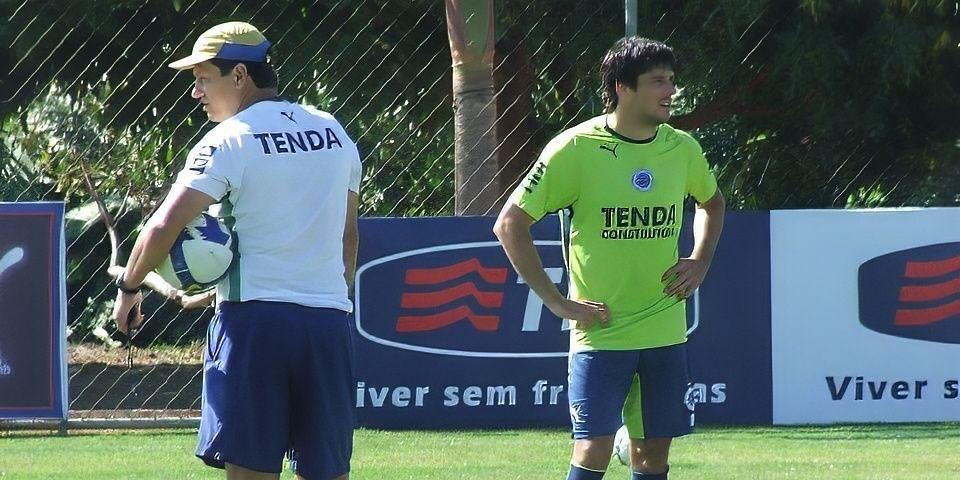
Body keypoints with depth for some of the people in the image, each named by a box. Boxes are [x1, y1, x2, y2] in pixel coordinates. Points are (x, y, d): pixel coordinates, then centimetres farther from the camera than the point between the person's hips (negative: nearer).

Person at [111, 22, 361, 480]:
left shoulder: (229, 140, -6)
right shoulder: (334, 132, 12)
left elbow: (165, 225, -13)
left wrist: (128, 287, 1)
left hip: (254, 319, -5)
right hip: (329, 320, 5)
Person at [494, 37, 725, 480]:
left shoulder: (682, 149, 4)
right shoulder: (575, 149, -10)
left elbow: (711, 202, 27)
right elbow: (509, 225, -6)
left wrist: (700, 263, 10)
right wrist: (556, 301, -9)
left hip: (664, 329, 5)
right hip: (601, 330, -5)